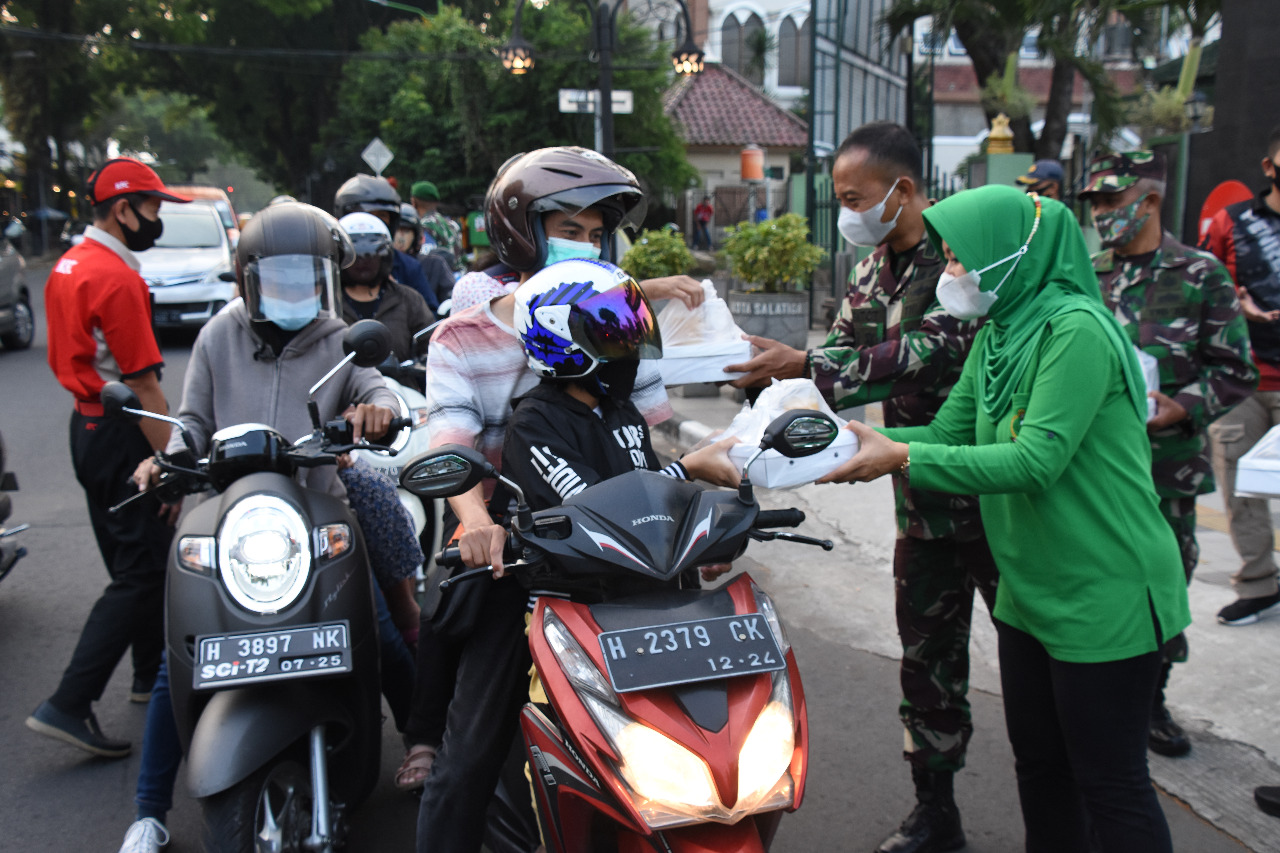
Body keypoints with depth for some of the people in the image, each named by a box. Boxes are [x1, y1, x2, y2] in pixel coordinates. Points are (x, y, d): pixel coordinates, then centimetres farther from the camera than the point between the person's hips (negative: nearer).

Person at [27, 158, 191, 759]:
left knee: (132, 558, 20)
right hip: (123, 437, -10)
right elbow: (142, 383, -21)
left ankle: (152, 673, 35)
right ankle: (69, 704, -6)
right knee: (141, 573, -5)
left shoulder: (67, 266, 12)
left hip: (86, 424, 10)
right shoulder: (117, 279, -19)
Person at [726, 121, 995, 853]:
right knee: (928, 660, 15)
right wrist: (772, 380, -13)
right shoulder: (869, 274, 9)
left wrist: (805, 366, -29)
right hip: (926, 500, 7)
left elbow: (932, 352, -27)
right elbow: (840, 360, 6)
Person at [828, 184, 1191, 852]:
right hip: (1031, 591, 9)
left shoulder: (1076, 330, -20)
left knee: (1109, 782, 5)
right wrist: (858, 441, -8)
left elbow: (1036, 459, -26)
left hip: (1104, 595, -9)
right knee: (1038, 763, 19)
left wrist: (902, 458, -28)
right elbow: (949, 432, 6)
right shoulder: (998, 336, 9)